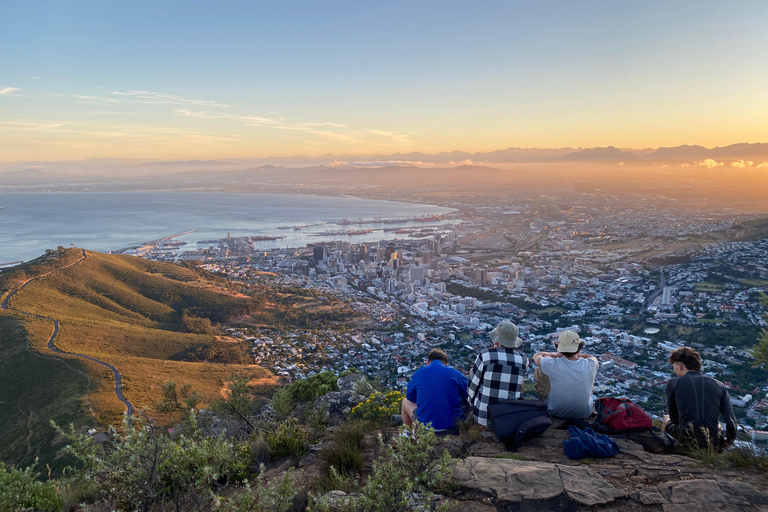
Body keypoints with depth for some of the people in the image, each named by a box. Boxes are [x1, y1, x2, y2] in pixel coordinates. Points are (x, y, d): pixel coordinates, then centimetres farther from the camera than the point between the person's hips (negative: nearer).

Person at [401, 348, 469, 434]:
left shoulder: (418, 373, 1)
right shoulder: (456, 374, -1)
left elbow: (410, 398, 15)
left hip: (426, 426, 0)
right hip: (454, 425, 0)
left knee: (405, 402, 27)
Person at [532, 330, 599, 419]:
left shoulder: (553, 364, -25)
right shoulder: (590, 365, -19)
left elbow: (536, 355, 0)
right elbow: (593, 358, 10)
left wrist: (556, 354, 14)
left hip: (556, 412, -2)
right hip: (584, 414, 2)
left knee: (538, 372, 13)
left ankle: (544, 402, 35)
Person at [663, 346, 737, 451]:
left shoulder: (673, 383, 2)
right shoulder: (719, 385, 7)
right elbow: (731, 422, 1)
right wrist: (729, 442, 17)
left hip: (686, 442, -2)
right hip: (714, 446, 2)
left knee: (667, 420, 29)